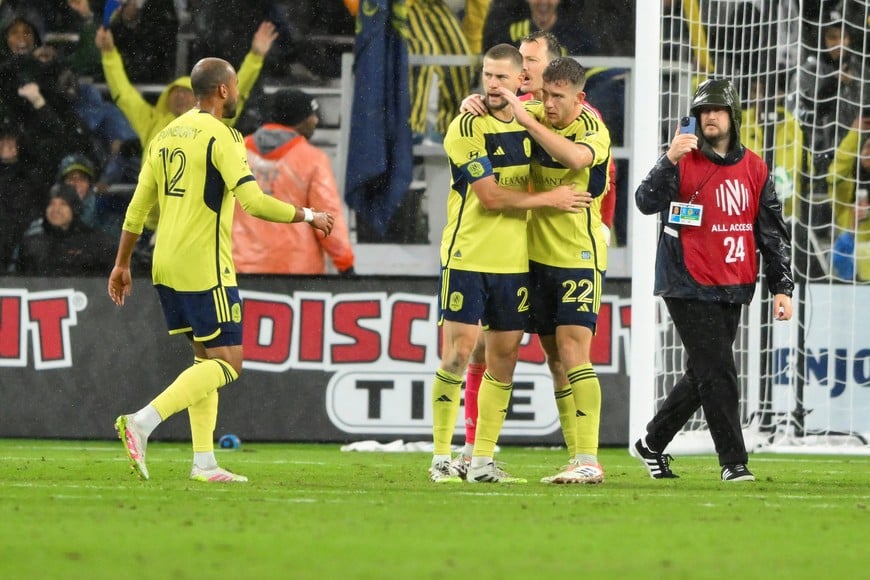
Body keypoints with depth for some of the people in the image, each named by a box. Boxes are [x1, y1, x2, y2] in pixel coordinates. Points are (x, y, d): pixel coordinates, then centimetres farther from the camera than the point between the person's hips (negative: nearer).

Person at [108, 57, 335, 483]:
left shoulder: (167, 135, 13)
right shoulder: (220, 136, -11)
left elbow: (138, 205, 16)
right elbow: (253, 201, -18)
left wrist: (122, 264, 22)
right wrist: (308, 217, -6)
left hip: (166, 267, 9)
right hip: (205, 267, -9)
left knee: (206, 359, 15)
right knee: (227, 364, -6)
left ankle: (204, 462, 8)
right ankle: (142, 423, -20)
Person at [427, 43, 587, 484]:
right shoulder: (467, 127, -9)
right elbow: (490, 196, -14)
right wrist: (549, 199, -9)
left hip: (514, 261, 5)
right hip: (467, 257, -5)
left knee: (504, 356, 4)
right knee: (458, 351, -9)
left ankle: (483, 461, 10)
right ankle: (441, 459, -3)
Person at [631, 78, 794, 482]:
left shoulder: (754, 168, 9)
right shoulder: (683, 161, -3)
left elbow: (773, 232, 12)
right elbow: (646, 202, -18)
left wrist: (782, 287, 6)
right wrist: (669, 161, -34)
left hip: (732, 289, 5)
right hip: (689, 287, -5)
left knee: (703, 376, 12)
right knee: (717, 374, -10)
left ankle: (652, 444, 28)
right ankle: (733, 461, -6)